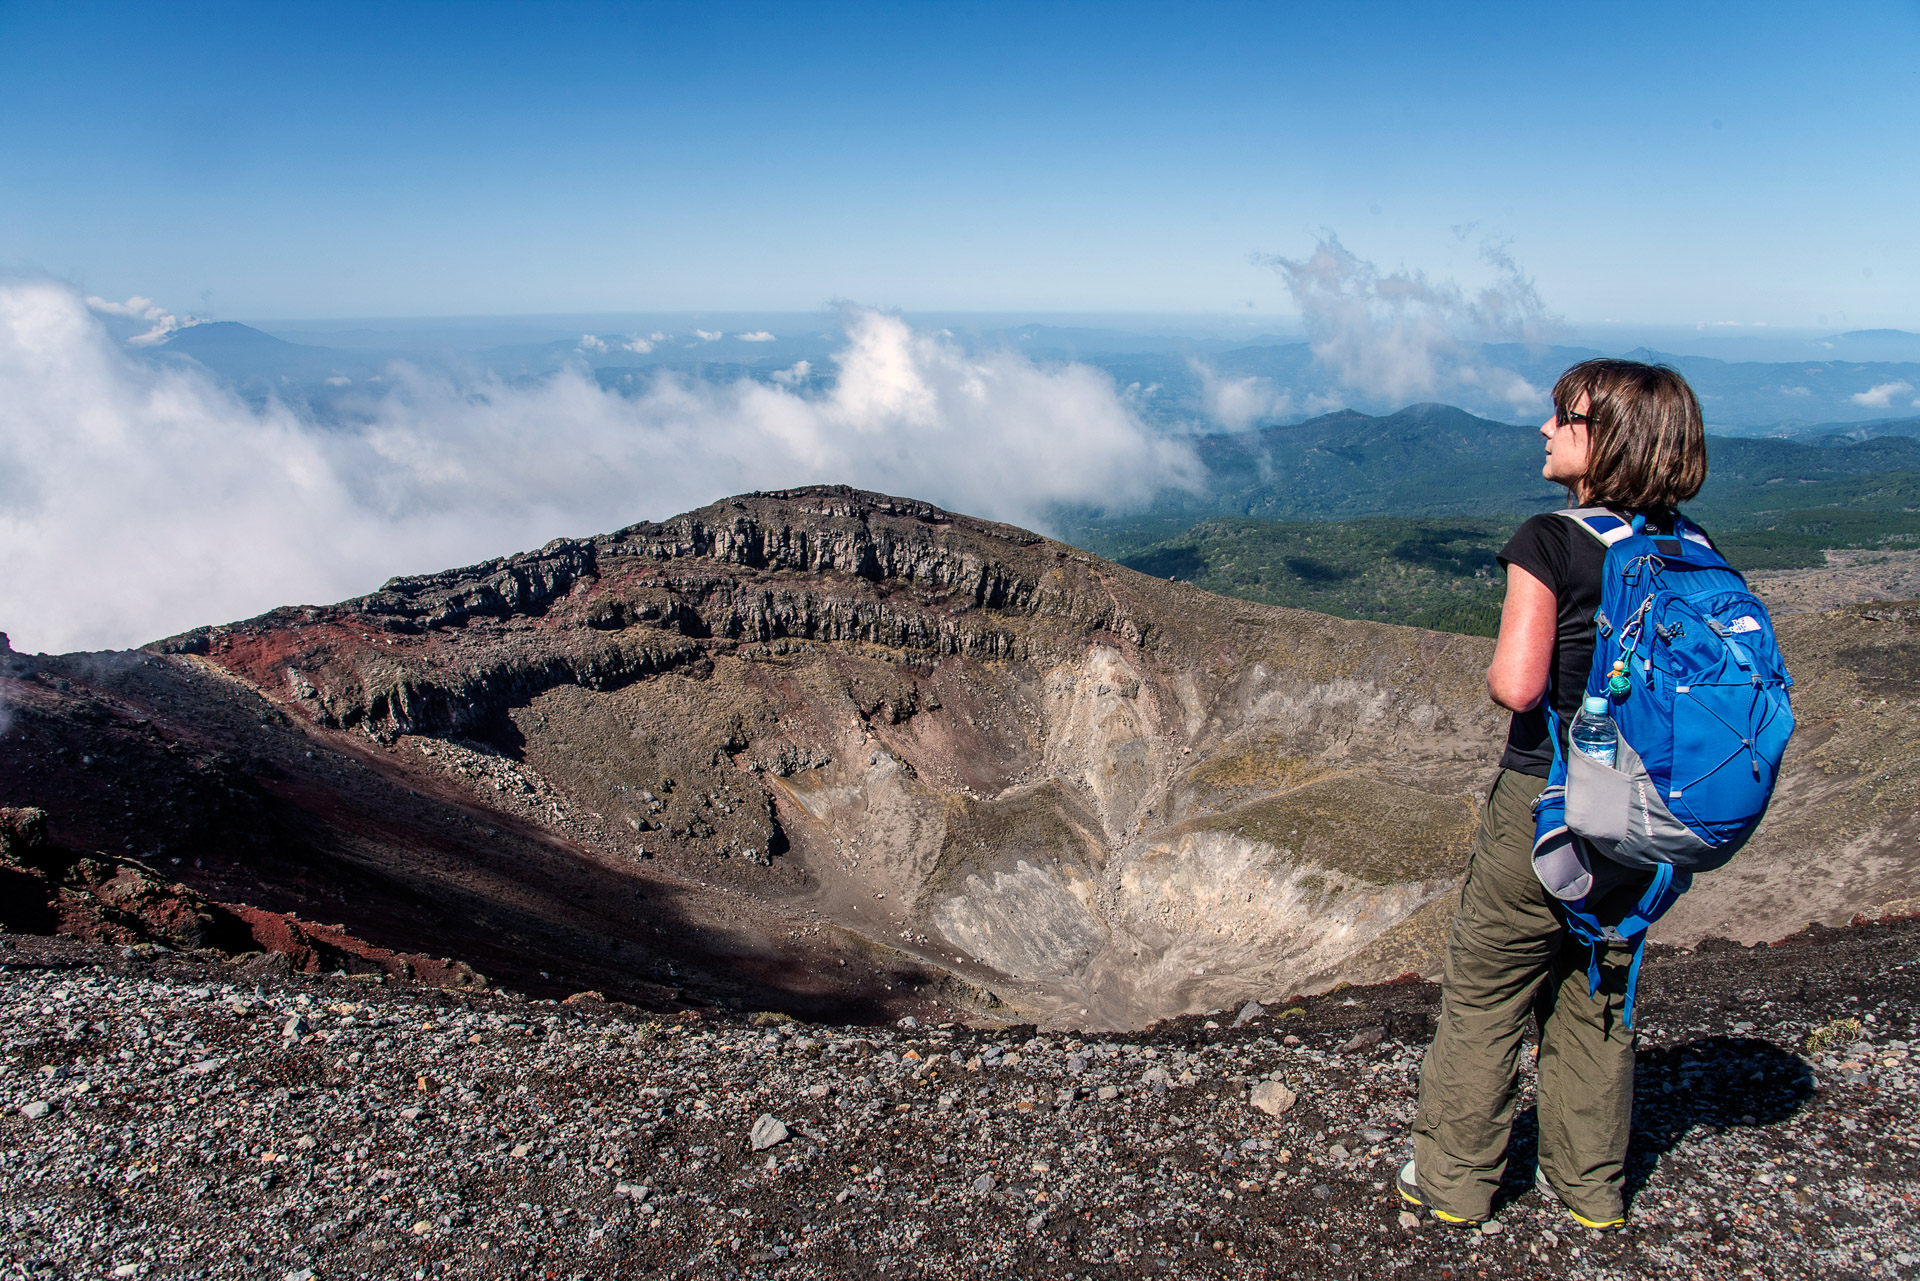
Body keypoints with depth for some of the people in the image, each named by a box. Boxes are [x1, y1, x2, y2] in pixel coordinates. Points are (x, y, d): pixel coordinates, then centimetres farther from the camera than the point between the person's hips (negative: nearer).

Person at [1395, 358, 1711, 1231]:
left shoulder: (1550, 543, -17)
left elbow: (1515, 685, -24)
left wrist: (1499, 670, -4)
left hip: (1544, 807, -6)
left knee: (1483, 997, 11)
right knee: (1597, 1001, 20)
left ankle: (1453, 1181, 23)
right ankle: (1591, 1187, 33)